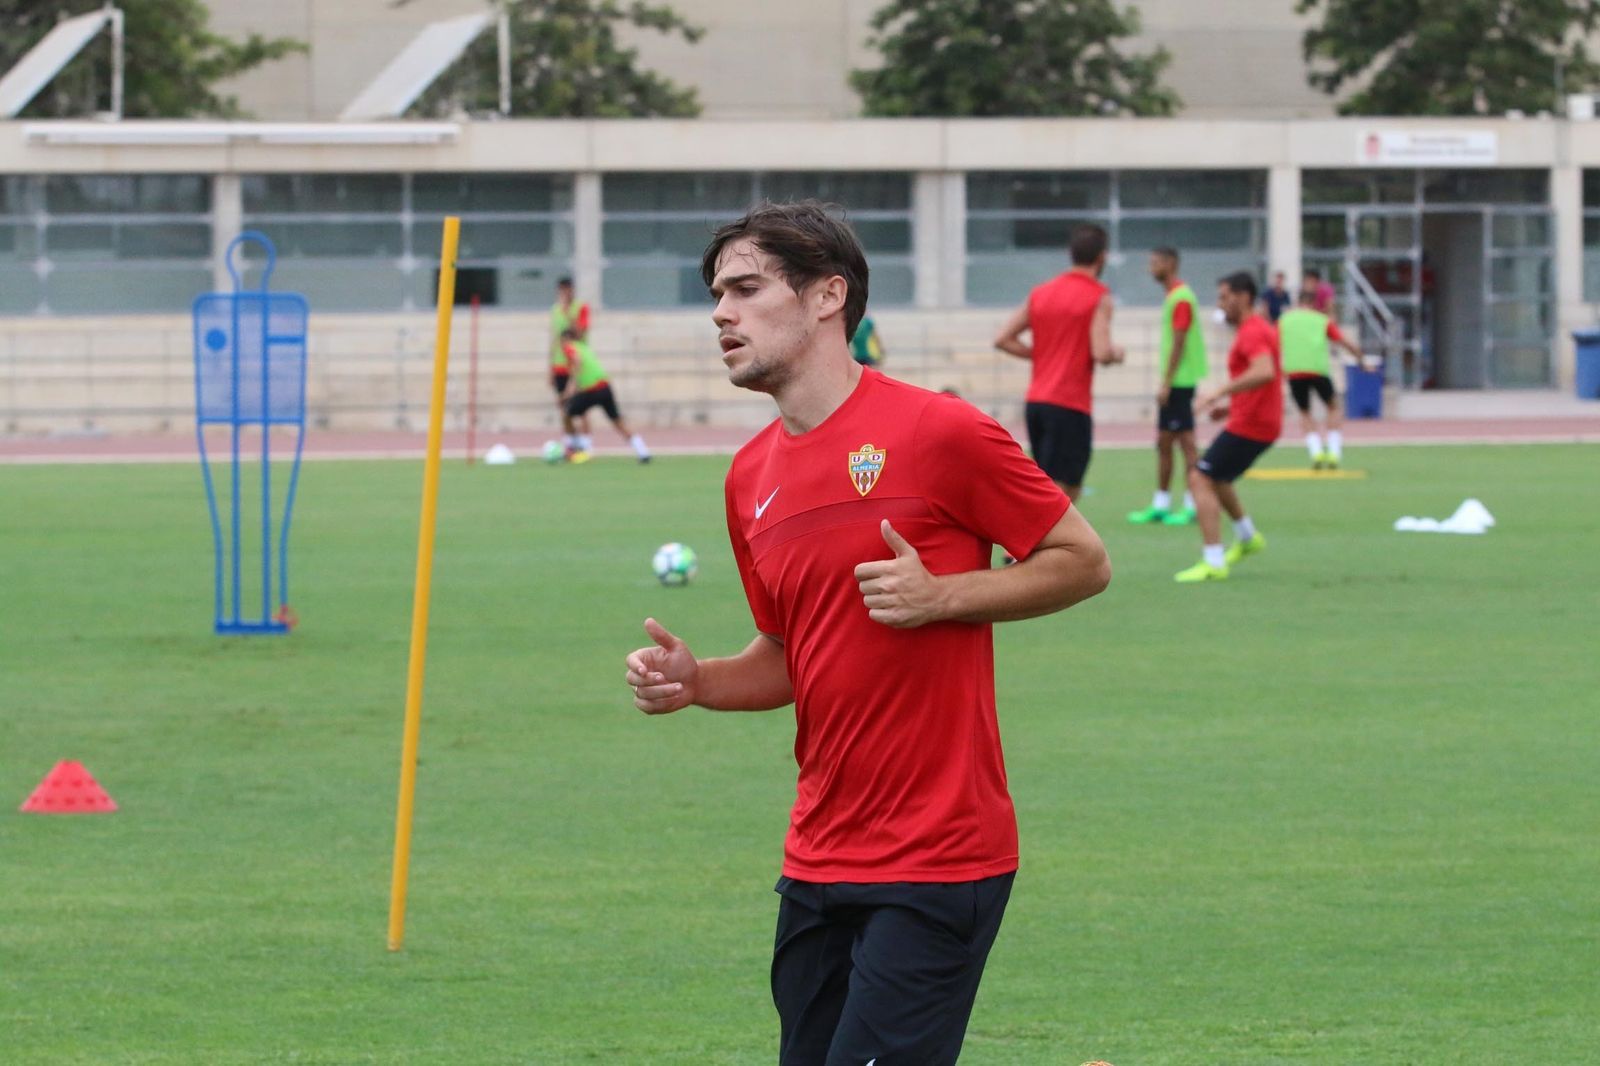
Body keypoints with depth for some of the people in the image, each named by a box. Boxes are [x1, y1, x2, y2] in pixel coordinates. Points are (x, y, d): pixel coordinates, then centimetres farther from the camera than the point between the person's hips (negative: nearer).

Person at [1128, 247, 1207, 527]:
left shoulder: (1180, 298, -14)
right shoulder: (1173, 296, 15)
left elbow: (1178, 344, -18)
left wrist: (1166, 383, -19)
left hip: (1179, 382, -10)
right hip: (1172, 383, 10)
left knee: (1185, 441, -7)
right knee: (1163, 443, 12)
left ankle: (1192, 506, -5)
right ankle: (1160, 505, 17)